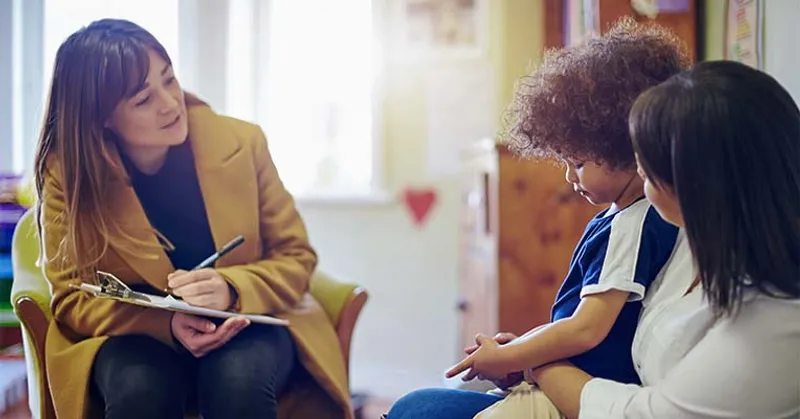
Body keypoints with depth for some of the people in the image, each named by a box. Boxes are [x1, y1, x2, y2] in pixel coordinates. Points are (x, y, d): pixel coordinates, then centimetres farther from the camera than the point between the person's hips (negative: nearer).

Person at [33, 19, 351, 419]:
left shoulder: (241, 142, -8)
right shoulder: (68, 173, -9)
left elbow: (295, 257, -1)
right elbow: (72, 295, -6)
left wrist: (231, 289, -25)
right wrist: (166, 324, -26)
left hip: (244, 325, 0)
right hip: (136, 335, 0)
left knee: (238, 381, -34)